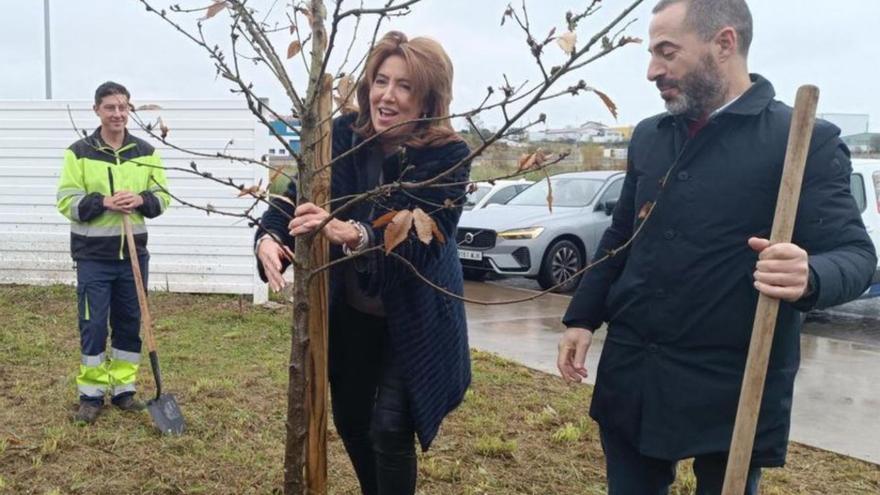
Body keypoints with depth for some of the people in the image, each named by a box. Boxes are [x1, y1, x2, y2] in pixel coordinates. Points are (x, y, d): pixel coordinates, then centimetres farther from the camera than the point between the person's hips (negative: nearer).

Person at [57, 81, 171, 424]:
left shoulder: (146, 152, 5)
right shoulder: (79, 152, -4)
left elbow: (162, 197, 7)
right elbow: (67, 201, -6)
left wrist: (141, 200, -14)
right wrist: (103, 202, -21)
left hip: (134, 253, 3)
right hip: (93, 256, -3)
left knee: (130, 324, 10)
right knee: (93, 325, 2)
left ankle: (124, 390, 23)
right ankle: (91, 395, 15)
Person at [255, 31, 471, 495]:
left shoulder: (448, 155, -21)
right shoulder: (343, 135, -10)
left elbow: (423, 240, -30)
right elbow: (293, 197, -11)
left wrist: (350, 233, -47)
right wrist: (269, 238, -34)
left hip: (412, 321, -4)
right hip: (349, 313, 5)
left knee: (389, 430, -8)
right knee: (350, 420, 18)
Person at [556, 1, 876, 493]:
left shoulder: (805, 141, -9)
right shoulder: (648, 136, 10)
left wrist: (809, 277, -33)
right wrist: (583, 317, 11)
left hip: (732, 388, -5)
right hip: (631, 374, 5)